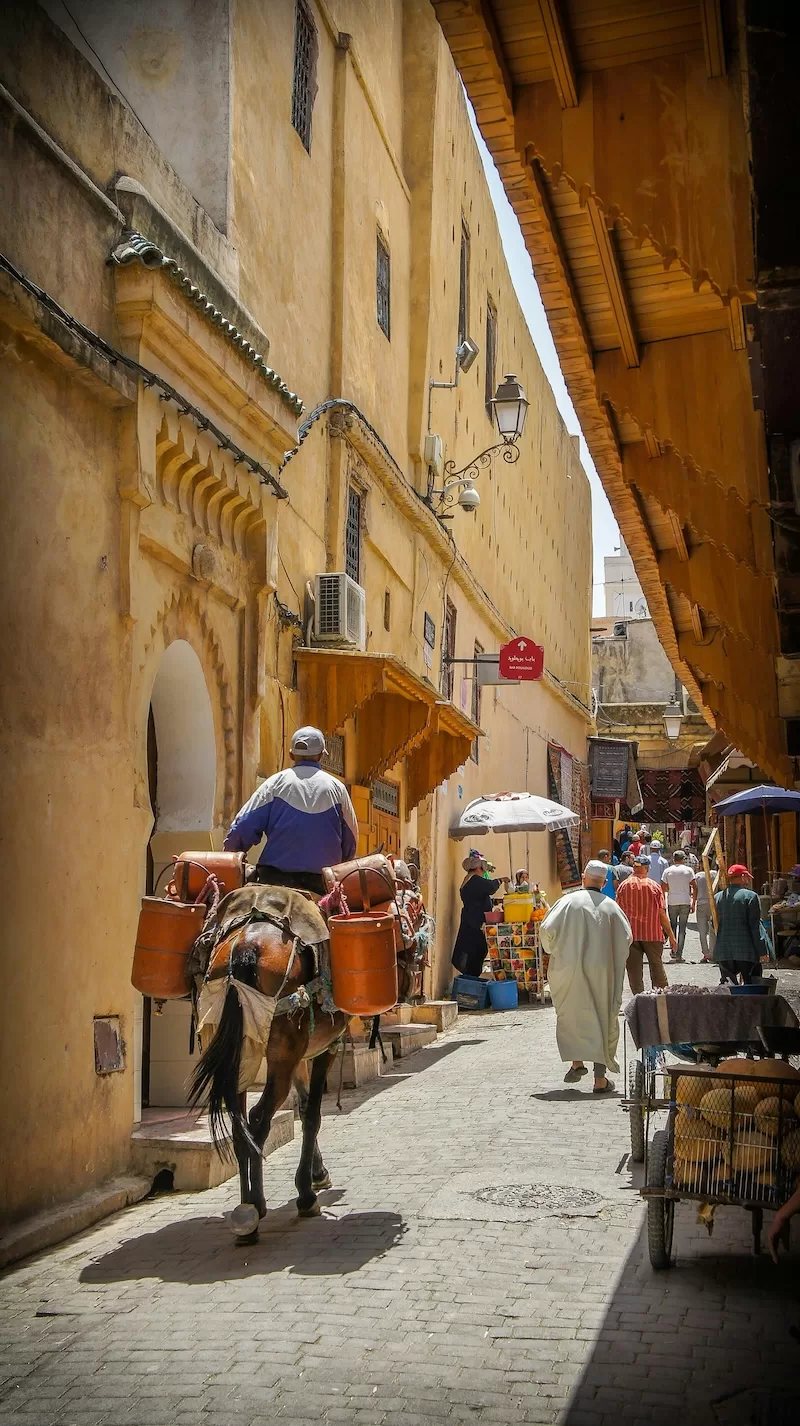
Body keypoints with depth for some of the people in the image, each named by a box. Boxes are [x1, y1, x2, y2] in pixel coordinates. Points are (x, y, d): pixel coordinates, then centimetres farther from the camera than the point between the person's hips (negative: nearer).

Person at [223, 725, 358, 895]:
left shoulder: (276, 783, 3)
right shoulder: (337, 788, 7)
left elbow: (244, 827, 0)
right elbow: (351, 842, 14)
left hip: (276, 877, -1)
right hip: (322, 883, 1)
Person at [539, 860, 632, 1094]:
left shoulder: (569, 901, -4)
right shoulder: (611, 906, 2)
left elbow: (547, 929, -9)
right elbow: (626, 937, -1)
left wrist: (552, 951, 9)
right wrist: (615, 962, 15)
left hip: (570, 971, -1)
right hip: (601, 973, 1)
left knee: (571, 1015, 18)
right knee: (602, 1019, 6)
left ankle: (577, 1061, 8)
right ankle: (600, 1078, 4)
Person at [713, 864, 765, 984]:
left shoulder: (717, 897, 9)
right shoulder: (750, 896, -6)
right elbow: (755, 926, -9)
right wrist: (761, 951, -6)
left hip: (723, 952, 5)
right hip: (746, 952, -5)